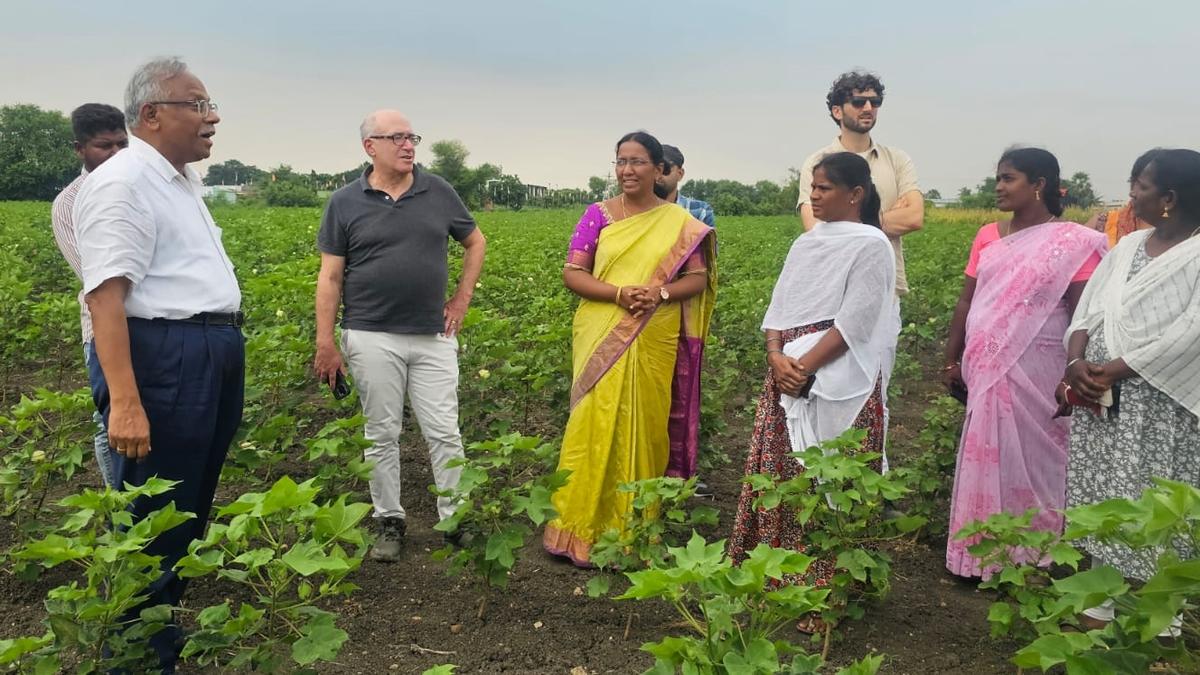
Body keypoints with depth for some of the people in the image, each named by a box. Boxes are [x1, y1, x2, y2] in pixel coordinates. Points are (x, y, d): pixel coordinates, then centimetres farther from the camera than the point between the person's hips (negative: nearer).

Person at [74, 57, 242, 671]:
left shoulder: (181, 182, 18)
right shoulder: (121, 182, -14)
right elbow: (106, 296, -23)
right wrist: (125, 402, -29)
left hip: (210, 356, 10)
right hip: (160, 358, -10)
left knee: (188, 514, 19)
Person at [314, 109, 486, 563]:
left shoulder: (438, 192, 5)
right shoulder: (345, 203, 1)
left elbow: (475, 242, 18)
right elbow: (330, 277, 1)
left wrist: (463, 297, 8)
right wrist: (325, 344, -4)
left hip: (434, 336, 1)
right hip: (373, 338, -1)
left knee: (444, 432, 4)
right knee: (382, 434, 8)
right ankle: (389, 522, 22)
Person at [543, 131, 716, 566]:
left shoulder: (679, 222, 5)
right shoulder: (597, 215, 4)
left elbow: (699, 278, 3)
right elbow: (571, 273, -1)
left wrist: (661, 292, -16)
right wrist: (619, 293, -17)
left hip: (654, 344, 1)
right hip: (602, 341, 0)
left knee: (645, 427, 5)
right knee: (596, 427, -3)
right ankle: (581, 527, 9)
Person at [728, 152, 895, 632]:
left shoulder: (871, 245, -7)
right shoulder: (806, 244, 15)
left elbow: (854, 321, -14)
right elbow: (779, 305, 10)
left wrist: (804, 366, -18)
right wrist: (776, 356, -8)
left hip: (837, 383, -7)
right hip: (789, 373, 7)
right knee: (780, 474, 10)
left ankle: (824, 588, 8)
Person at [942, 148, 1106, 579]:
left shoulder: (1073, 243, -6)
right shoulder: (988, 237, 9)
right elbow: (966, 304, 11)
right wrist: (952, 361, 10)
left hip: (1036, 372, -4)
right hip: (987, 369, 5)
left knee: (1032, 460, 4)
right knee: (989, 459, 11)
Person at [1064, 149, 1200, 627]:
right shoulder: (1128, 245, 9)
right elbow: (1088, 308, 6)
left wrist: (1114, 370, -18)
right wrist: (1076, 361, -11)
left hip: (1160, 404, -6)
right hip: (1100, 394, 6)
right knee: (1103, 497, 12)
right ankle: (1103, 598, 25)